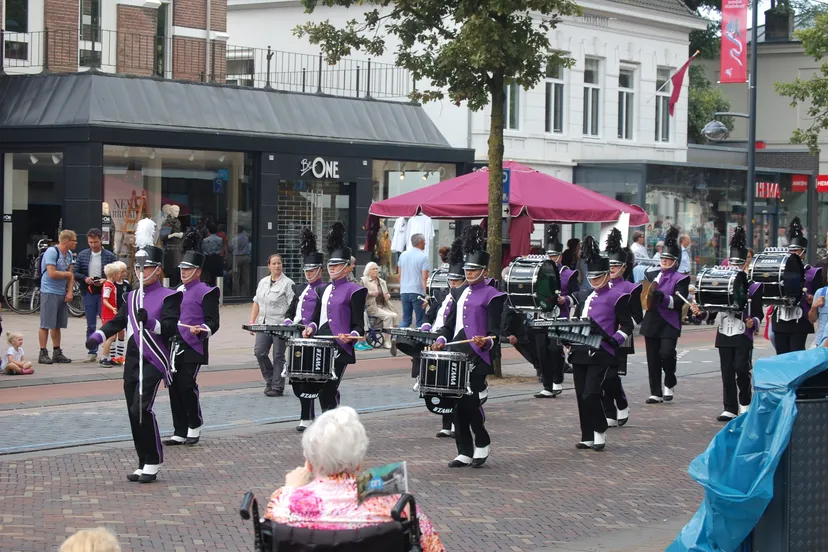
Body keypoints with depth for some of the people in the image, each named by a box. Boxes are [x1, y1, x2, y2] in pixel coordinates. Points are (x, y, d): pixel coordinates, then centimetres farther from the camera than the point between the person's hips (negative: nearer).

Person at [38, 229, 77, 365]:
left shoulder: (69, 254, 11)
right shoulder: (52, 252, -14)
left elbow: (71, 275, 12)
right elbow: (52, 273, -21)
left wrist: (70, 292, 0)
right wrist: (67, 274, -6)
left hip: (62, 293, 8)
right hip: (49, 293, -8)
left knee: (57, 325, 12)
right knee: (46, 324, -4)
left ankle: (57, 353, 17)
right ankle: (43, 354, -1)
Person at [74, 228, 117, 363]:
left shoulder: (110, 256, 0)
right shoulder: (82, 255, 8)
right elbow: (75, 273, 6)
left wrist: (106, 280, -16)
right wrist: (85, 278, -12)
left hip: (104, 292, -3)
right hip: (88, 293, 3)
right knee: (90, 325, 8)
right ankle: (92, 352, 15)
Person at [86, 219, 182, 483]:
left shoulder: (169, 296, -2)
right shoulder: (132, 296, 17)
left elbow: (171, 328, -11)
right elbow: (118, 321, 17)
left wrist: (150, 322, -28)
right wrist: (99, 335, 0)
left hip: (154, 361, -7)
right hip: (132, 360, 7)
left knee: (141, 408, -17)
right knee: (134, 413, 7)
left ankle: (153, 463, -5)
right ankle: (144, 465, 16)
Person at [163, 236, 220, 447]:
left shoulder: (206, 292, -5)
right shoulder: (178, 291, 17)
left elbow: (213, 322, -9)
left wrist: (200, 330, -27)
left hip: (193, 348, -7)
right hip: (175, 347, 7)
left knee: (187, 385, -11)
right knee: (175, 387, 5)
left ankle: (194, 427, 7)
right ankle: (180, 432, 11)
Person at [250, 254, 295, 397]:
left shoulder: (287, 283, -5)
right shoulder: (263, 282, 14)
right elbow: (256, 303, 20)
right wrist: (252, 322, 11)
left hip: (280, 326, -6)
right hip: (263, 325, 6)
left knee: (278, 356, -1)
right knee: (259, 352, -3)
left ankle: (277, 387, 5)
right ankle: (270, 381, 14)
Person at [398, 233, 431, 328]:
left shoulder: (403, 255, 9)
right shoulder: (423, 257, -8)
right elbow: (424, 278, -12)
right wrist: (426, 294, -10)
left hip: (404, 292, 5)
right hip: (417, 292, -5)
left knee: (405, 320, 11)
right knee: (419, 321, 1)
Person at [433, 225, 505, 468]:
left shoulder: (491, 295, -3)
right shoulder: (459, 293, 17)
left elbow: (495, 332, -6)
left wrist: (487, 342, -26)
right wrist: (442, 340, 3)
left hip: (477, 357, -6)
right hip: (456, 355, 6)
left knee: (471, 400, -10)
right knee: (458, 402, 5)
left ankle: (482, 443, 12)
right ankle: (465, 452, 11)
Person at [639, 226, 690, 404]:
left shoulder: (680, 279, -2)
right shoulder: (653, 276, 14)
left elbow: (679, 302, -13)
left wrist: (663, 297, -26)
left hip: (669, 324, -5)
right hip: (652, 323, 5)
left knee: (666, 353, -18)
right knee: (653, 359, 5)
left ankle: (669, 384, 6)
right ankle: (656, 393, 12)